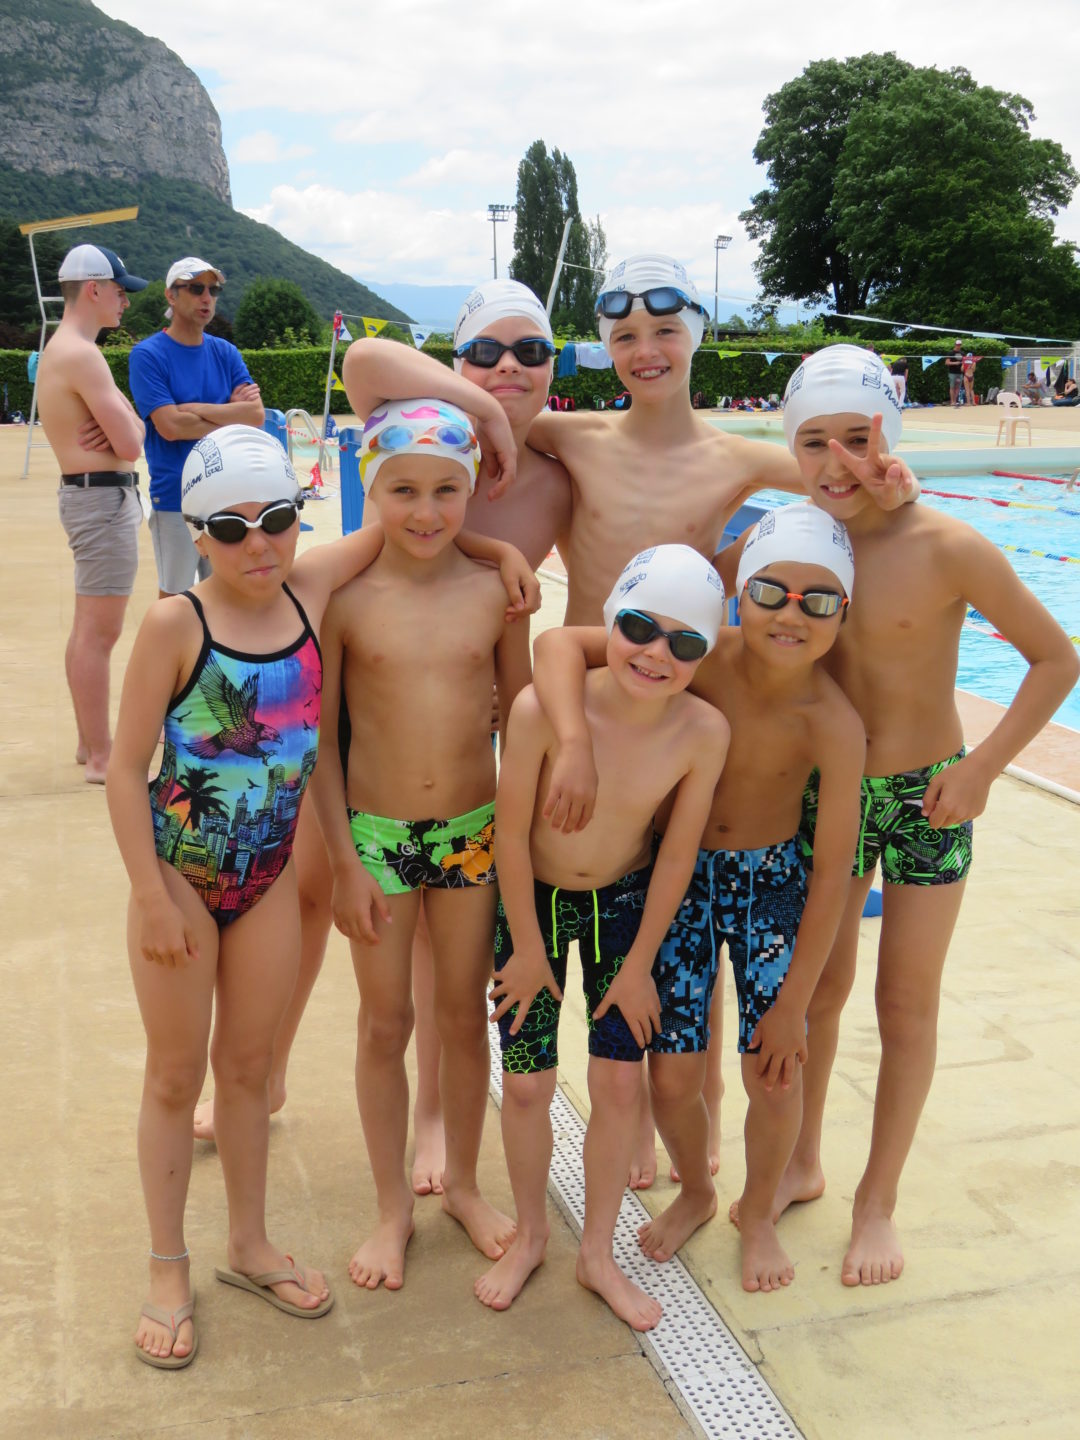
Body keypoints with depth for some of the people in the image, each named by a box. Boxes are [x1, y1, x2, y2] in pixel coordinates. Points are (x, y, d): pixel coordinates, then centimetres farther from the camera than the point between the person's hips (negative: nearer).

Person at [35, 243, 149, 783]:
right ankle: (100, 758, 0)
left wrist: (120, 423, -7)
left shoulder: (60, 350, 15)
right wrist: (128, 424, 1)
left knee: (87, 629, 17)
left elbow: (121, 424, 15)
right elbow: (132, 444, -21)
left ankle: (89, 741, 28)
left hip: (87, 493, 11)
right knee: (100, 634, -6)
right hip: (104, 499, -11)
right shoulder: (81, 355, -17)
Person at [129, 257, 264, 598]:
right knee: (174, 596, 3)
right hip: (174, 496, -5)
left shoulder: (225, 353, 9)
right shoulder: (148, 354, -6)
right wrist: (232, 415, -6)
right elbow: (170, 426, -17)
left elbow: (257, 414, -4)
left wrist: (195, 409, -14)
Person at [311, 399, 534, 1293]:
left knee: (466, 1015, 15)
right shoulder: (347, 599, -10)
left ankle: (463, 1182, 37)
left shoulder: (494, 594, -5)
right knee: (385, 1023, 11)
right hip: (376, 837, -1)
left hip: (474, 833, 1)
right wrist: (343, 861, -6)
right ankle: (393, 1207, 30)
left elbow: (521, 716, 4)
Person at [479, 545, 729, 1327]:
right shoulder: (542, 708, -30)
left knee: (619, 1083, 6)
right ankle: (530, 1234, 34)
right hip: (534, 901, -1)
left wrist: (638, 964, -4)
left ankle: (599, 1253, 29)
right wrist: (528, 949, -9)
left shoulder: (704, 733, -23)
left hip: (626, 905, 2)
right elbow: (512, 832, -18)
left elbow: (677, 856, -11)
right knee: (527, 1084, 6)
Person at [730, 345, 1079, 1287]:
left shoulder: (948, 550, -18)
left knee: (906, 1006, 8)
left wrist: (983, 767, -16)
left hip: (927, 799, -3)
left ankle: (878, 1201, 26)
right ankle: (802, 1164, 37)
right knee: (818, 988, 16)